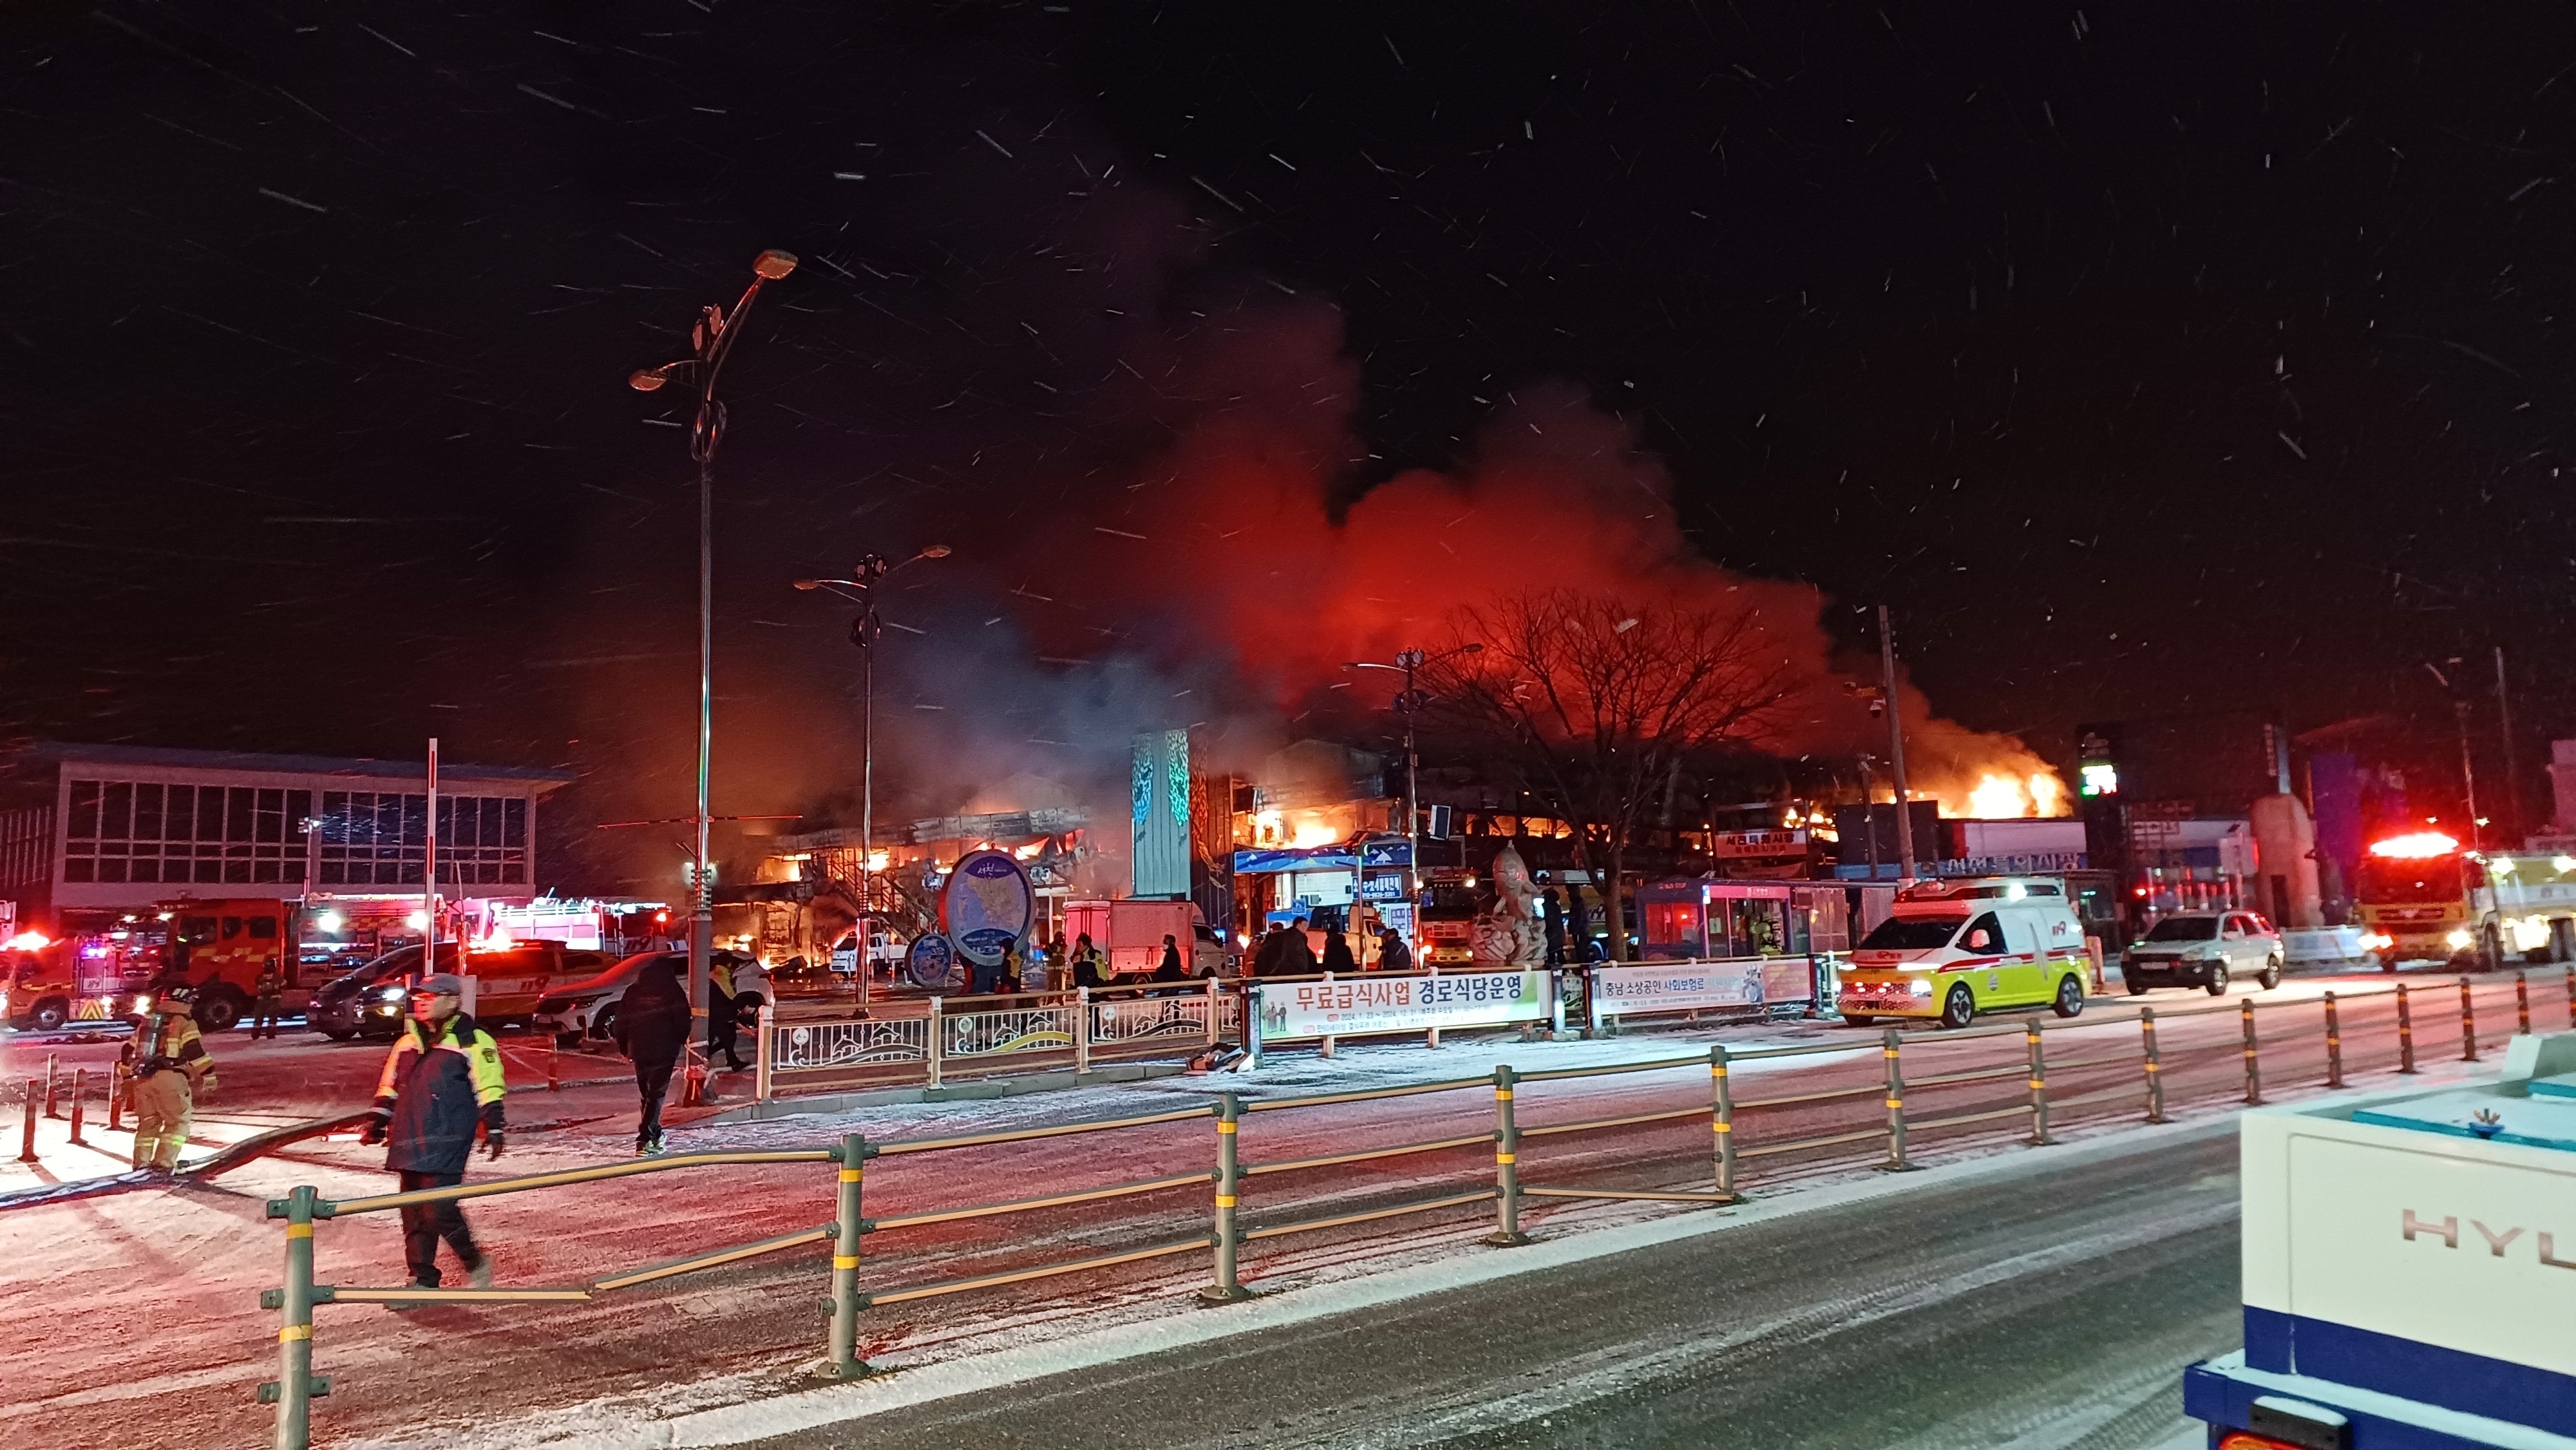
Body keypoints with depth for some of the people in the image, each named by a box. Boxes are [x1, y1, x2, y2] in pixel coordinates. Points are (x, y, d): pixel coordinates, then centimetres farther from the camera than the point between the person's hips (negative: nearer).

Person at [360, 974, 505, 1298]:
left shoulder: (472, 1042, -4)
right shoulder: (408, 1042, 17)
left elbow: (489, 1089, -8)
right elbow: (389, 1086, 27)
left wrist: (493, 1128, -13)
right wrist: (377, 1122, 21)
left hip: (447, 1143, -7)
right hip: (410, 1143, 7)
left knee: (438, 1210, -13)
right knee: (414, 1213, 9)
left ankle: (475, 1262, 8)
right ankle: (423, 1280, 19)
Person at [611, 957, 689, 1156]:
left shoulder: (632, 992, 11)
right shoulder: (673, 991, -1)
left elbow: (620, 1023, 11)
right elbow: (683, 1019, -4)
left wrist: (624, 1048, 20)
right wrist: (683, 1039, 14)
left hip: (639, 1050, 4)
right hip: (665, 1050, -4)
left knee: (646, 1094, 16)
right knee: (656, 1095, -5)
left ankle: (655, 1134, 24)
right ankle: (645, 1140, -16)